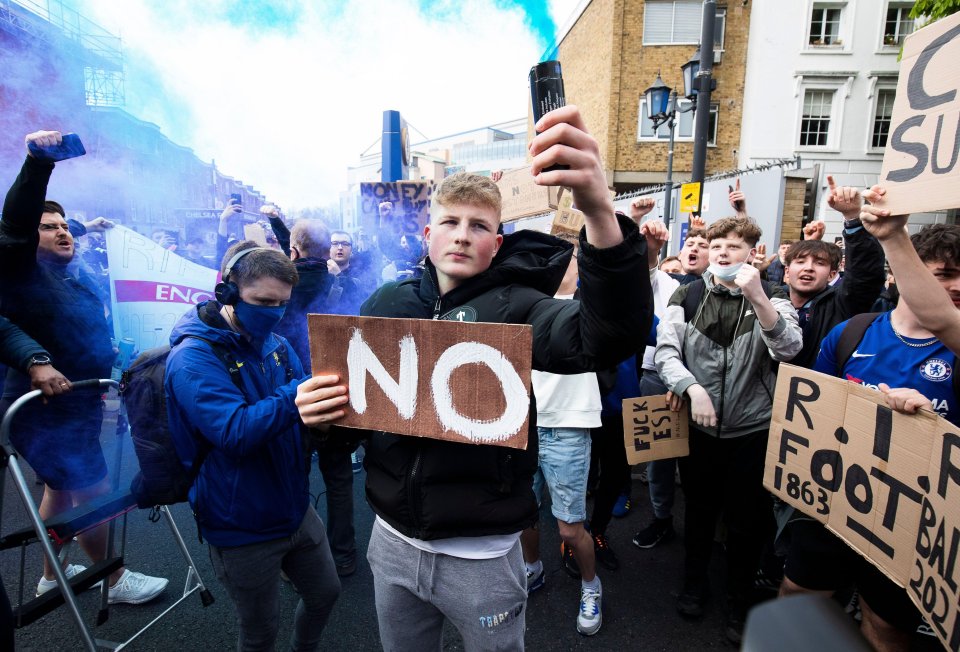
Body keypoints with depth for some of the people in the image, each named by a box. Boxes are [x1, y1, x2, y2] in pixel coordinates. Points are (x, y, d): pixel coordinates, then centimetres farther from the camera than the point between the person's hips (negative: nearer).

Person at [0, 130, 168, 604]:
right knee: (96, 495, 1)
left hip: (78, 405, 8)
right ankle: (116, 581, 19)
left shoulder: (76, 274, 8)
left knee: (61, 489, 21)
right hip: (46, 412, -8)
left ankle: (51, 576, 40)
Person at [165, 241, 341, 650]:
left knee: (325, 594, 23)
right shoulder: (192, 358, -19)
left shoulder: (275, 345, 1)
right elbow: (236, 432, -31)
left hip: (296, 510, 6)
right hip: (243, 529, -6)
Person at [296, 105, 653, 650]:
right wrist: (316, 411, -16)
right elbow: (347, 400, 8)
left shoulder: (513, 308, -14)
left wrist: (600, 211, -49)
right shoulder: (386, 304, -2)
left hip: (479, 555, -3)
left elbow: (612, 336, -34)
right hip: (392, 541, 4)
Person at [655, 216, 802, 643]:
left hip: (753, 431, 0)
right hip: (698, 427, 1)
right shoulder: (686, 296, -3)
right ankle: (693, 584, 42)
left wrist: (757, 296, -31)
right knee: (699, 512, 19)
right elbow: (665, 350, -11)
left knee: (747, 523, 14)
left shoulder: (771, 298, -4)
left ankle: (738, 604, 37)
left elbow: (789, 348, -19)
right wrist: (692, 388, -27)